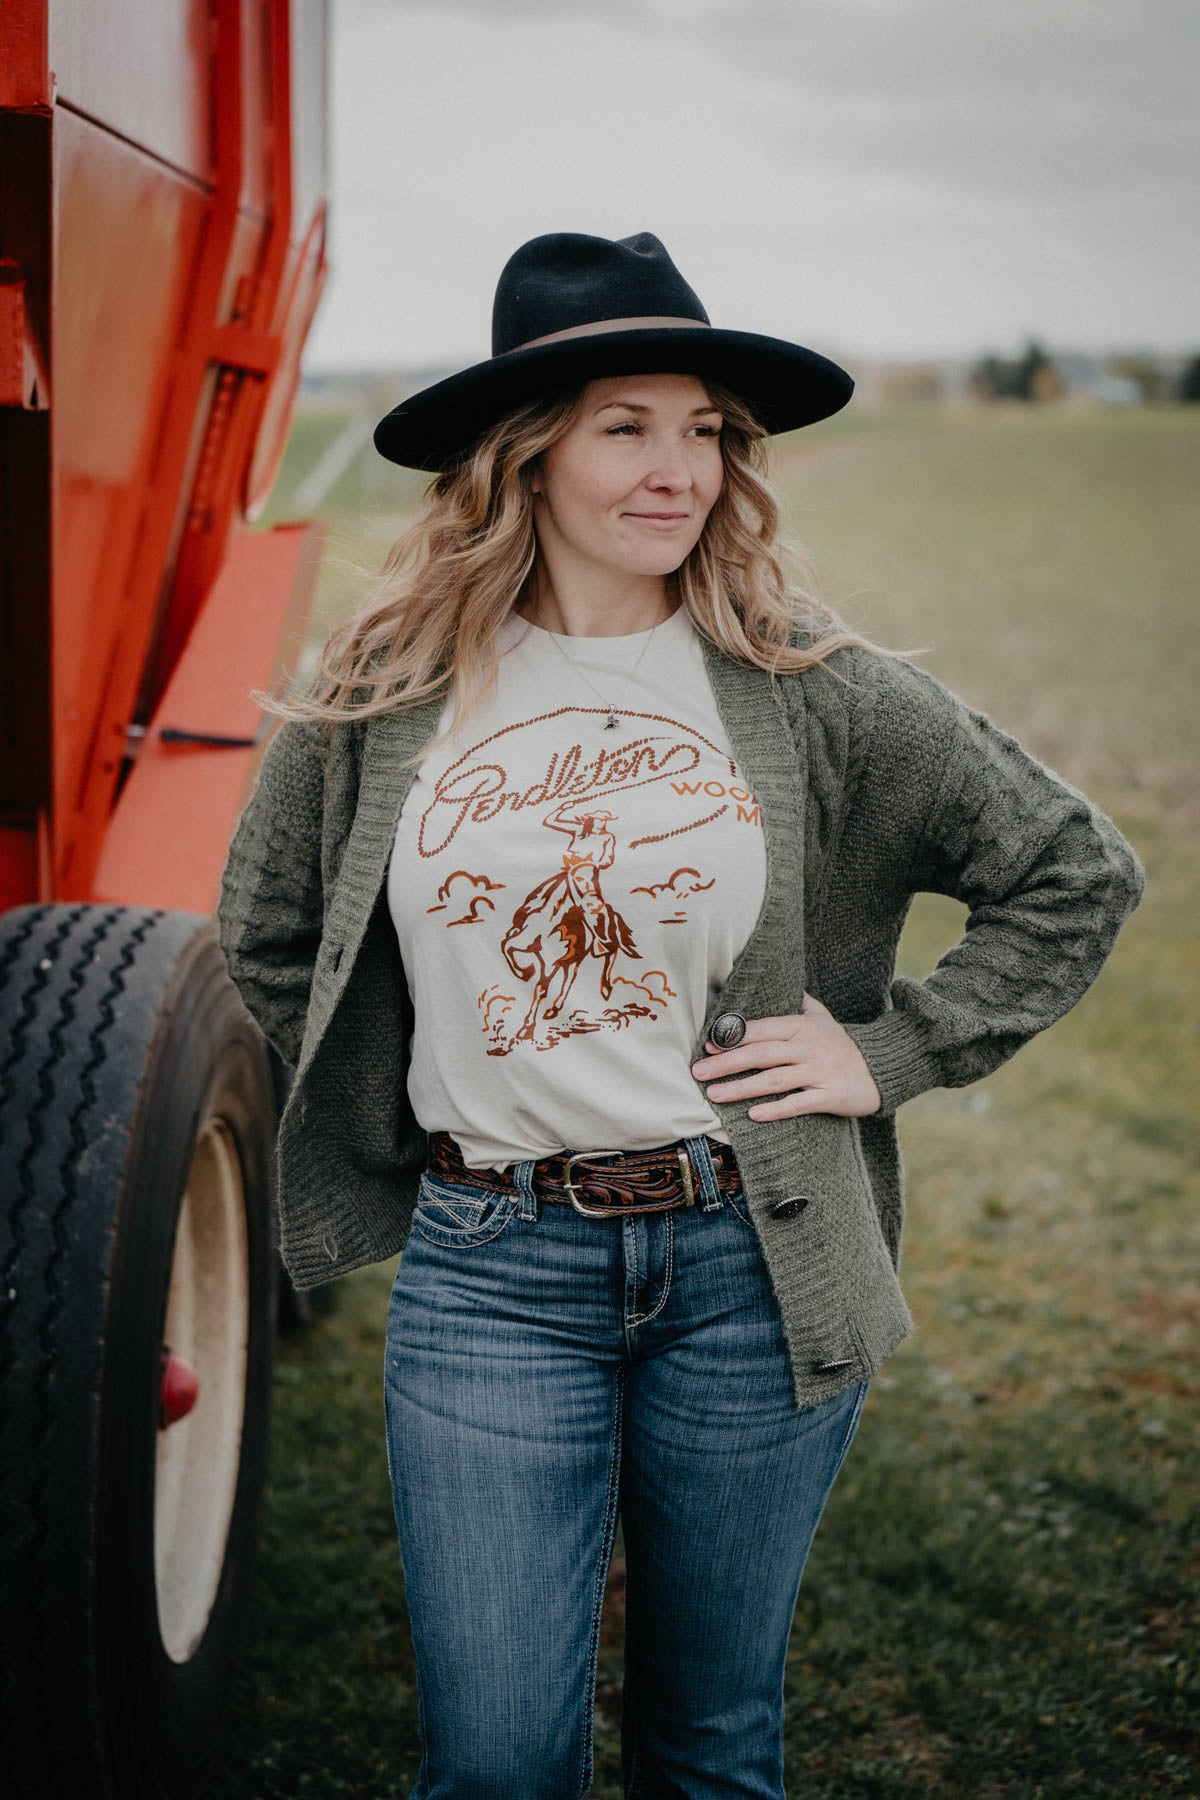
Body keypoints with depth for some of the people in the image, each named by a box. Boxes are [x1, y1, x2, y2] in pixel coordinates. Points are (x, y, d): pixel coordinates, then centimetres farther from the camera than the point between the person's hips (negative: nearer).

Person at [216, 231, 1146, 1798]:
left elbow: (1080, 876, 4)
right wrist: (388, 1111, 8)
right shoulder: (384, 695, -1)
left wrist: (892, 1054, -2)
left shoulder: (813, 693, -4)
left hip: (749, 1267, 0)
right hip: (487, 1270, 0)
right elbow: (265, 927, 15)